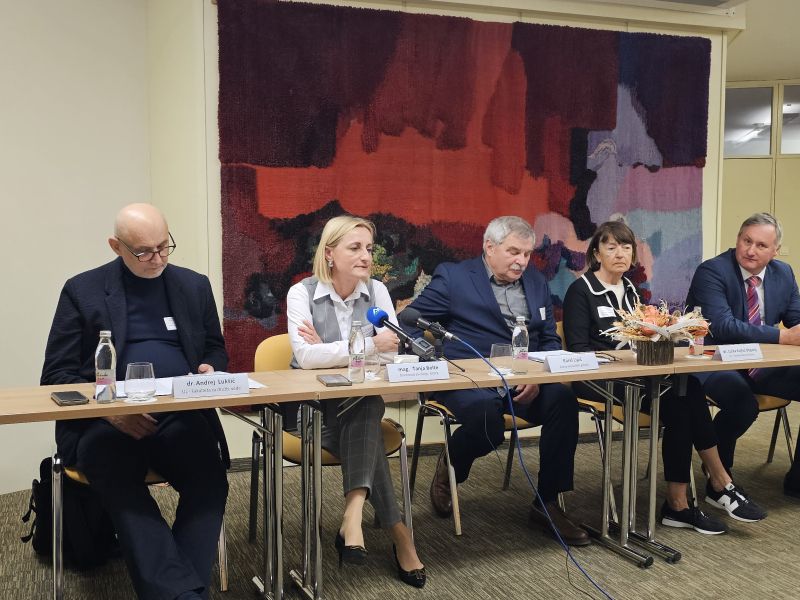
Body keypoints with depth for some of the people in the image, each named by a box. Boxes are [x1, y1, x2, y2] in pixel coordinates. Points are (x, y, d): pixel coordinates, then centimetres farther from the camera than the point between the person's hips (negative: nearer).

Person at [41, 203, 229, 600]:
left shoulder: (195, 286, 15)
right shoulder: (82, 290, 8)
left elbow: (216, 349, 24)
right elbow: (57, 374, 4)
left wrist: (211, 370, -2)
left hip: (181, 415, 2)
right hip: (105, 420, -2)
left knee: (210, 480, -29)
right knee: (118, 482, -35)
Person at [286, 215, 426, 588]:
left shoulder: (377, 291, 1)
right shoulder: (302, 293, -9)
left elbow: (393, 350, -11)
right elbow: (305, 356, -25)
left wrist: (329, 350, -18)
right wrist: (370, 346, -28)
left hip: (362, 405, 3)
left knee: (368, 408, -31)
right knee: (367, 430, -29)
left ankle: (353, 514, -40)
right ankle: (398, 534, -26)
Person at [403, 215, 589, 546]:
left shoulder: (537, 282, 16)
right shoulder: (452, 276, 1)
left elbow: (550, 339, 15)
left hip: (525, 382, 5)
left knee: (563, 400, -25)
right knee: (486, 417, -36)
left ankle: (547, 504, -10)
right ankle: (449, 468, 1)